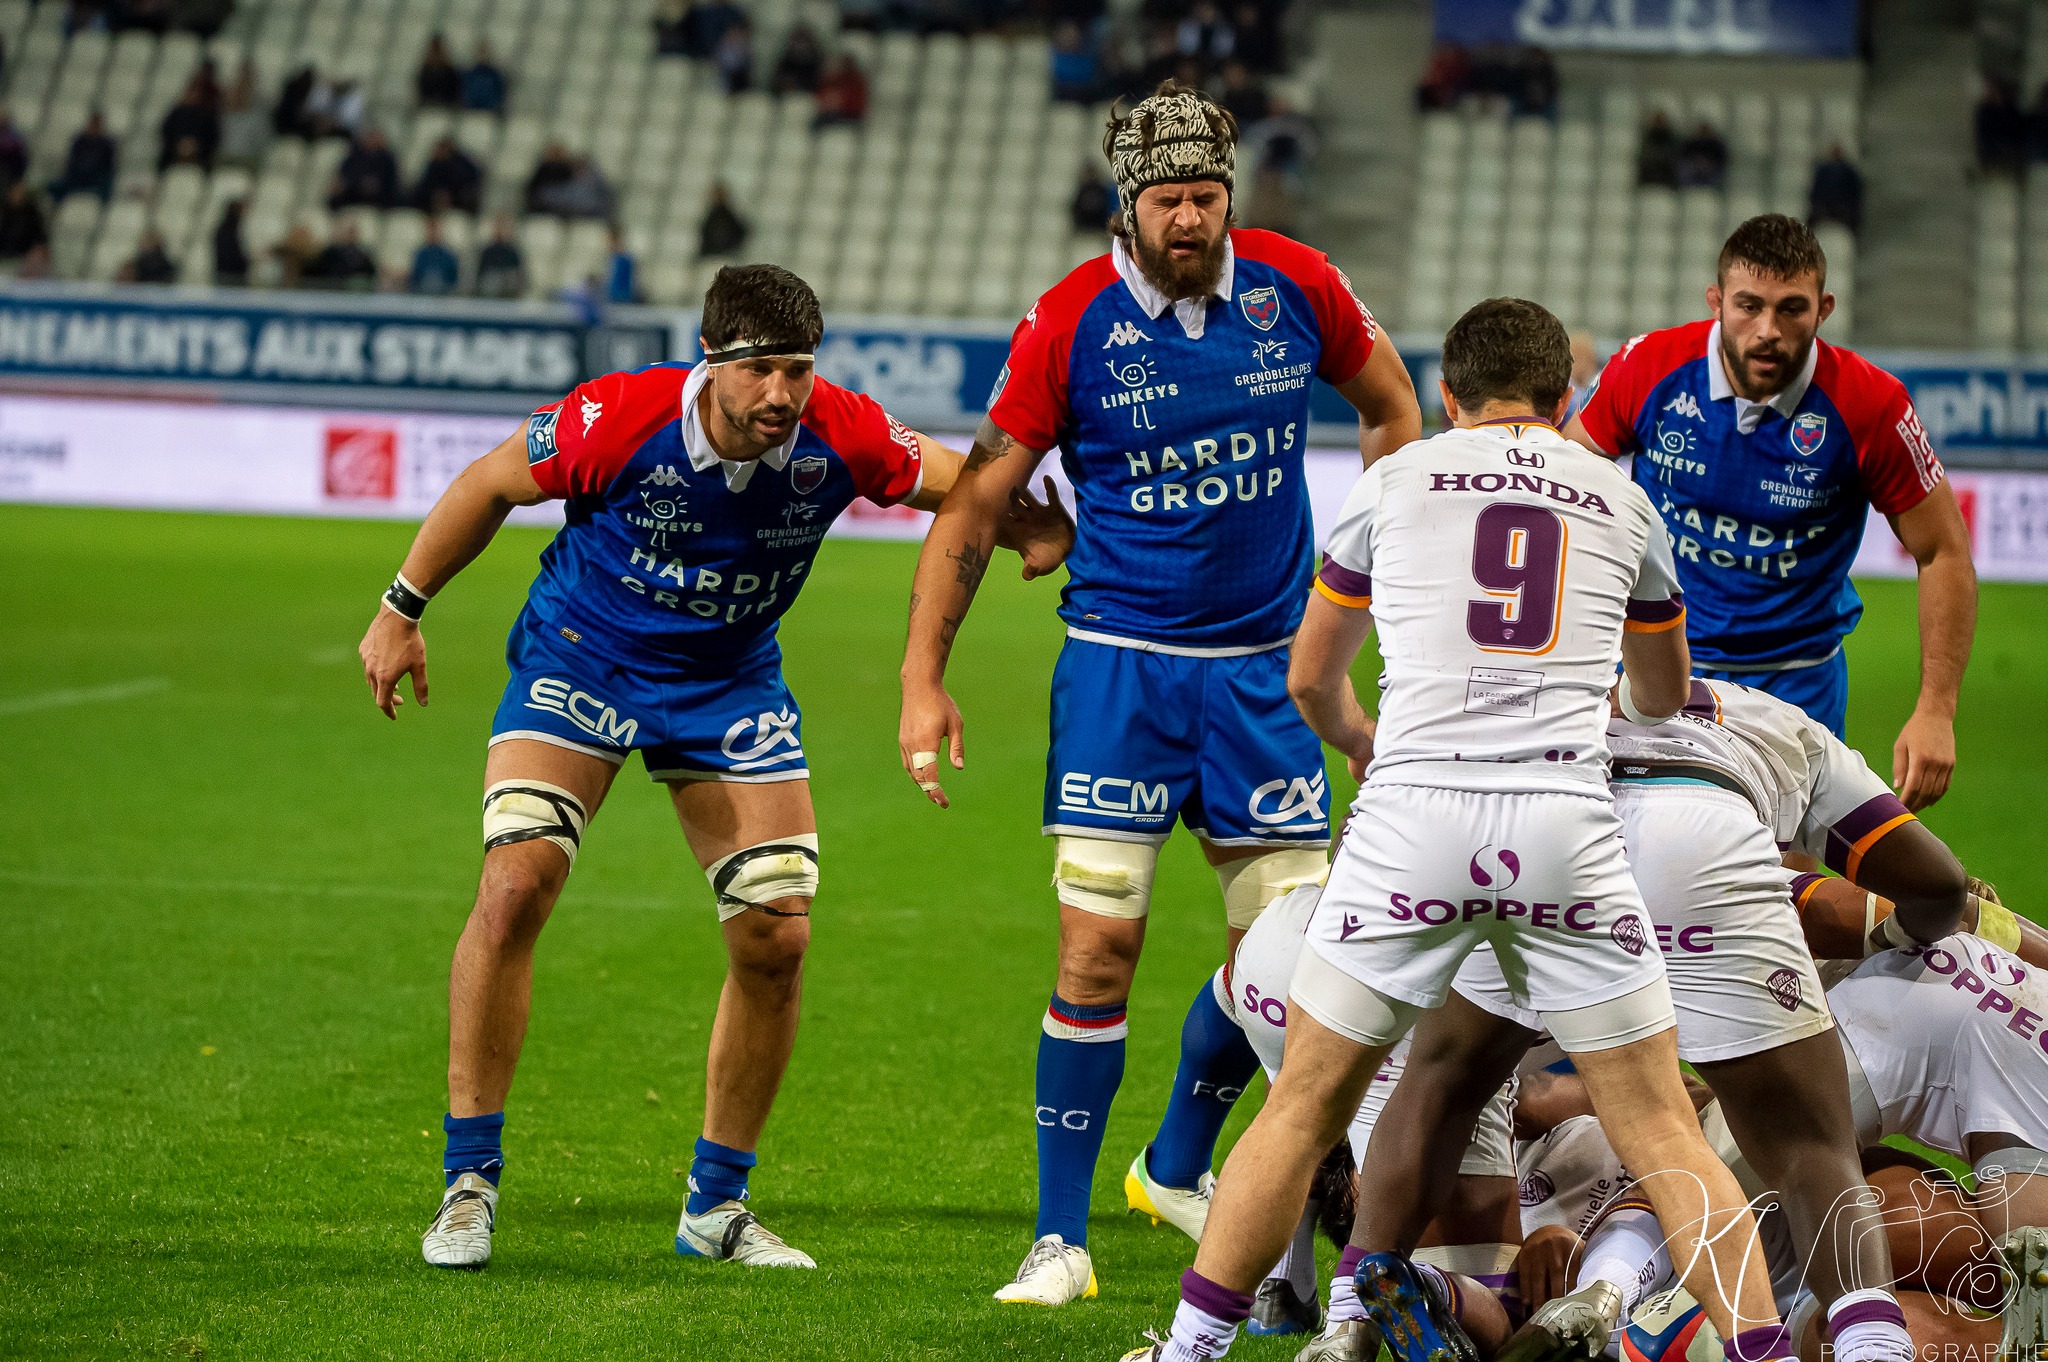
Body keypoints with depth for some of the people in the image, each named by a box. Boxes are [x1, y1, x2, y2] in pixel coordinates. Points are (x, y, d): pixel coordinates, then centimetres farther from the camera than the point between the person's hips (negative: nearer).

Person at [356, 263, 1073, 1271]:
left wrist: (1042, 533, -22)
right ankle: (470, 1184, -9)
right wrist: (402, 609, -2)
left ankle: (716, 1204, 14)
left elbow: (966, 484, -2)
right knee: (514, 887, -21)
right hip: (579, 658, -3)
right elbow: (493, 483, -10)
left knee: (777, 937, -4)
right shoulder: (621, 420, -27)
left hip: (729, 684, 3)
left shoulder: (841, 438, -21)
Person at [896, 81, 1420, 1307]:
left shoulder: (1296, 287, -3)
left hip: (1265, 664, 3)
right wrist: (925, 678, -6)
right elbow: (978, 504, -3)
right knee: (1101, 943, -9)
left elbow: (1396, 411, 16)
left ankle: (1178, 1168, 29)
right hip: (1121, 663, -3)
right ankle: (1062, 1238, 0)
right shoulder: (1071, 322, -9)